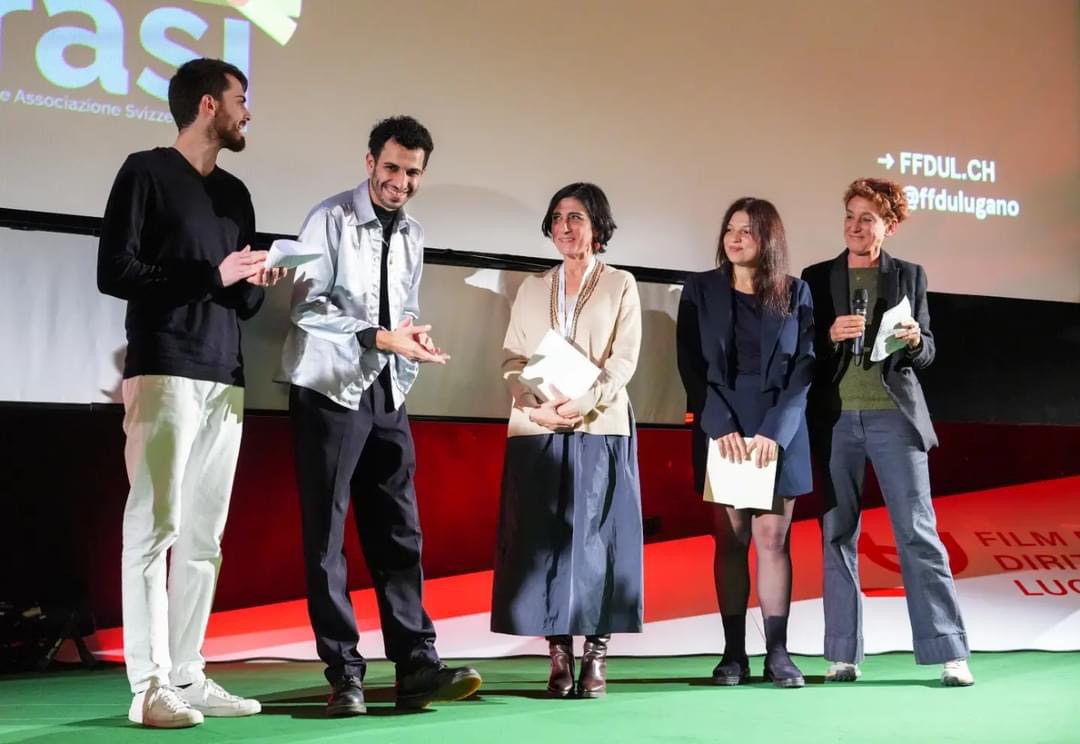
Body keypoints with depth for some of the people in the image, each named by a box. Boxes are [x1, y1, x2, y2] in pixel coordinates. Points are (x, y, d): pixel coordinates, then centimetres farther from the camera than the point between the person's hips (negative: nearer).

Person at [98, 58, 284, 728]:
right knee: (156, 526, -9)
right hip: (164, 373, -6)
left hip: (226, 379, 7)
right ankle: (149, 685, -7)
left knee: (204, 536, 4)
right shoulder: (146, 172, 2)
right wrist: (212, 275, -11)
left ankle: (186, 676, 8)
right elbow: (114, 273, -7)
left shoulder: (235, 192, 21)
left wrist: (257, 284, 0)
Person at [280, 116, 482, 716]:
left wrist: (418, 338, -4)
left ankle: (417, 665, 6)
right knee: (327, 535, 0)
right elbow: (308, 308, -13)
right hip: (332, 390, -6)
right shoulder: (331, 219, -7)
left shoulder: (413, 235, 13)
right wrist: (380, 338, -21)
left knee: (399, 532, 3)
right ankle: (345, 674, 6)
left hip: (389, 394, 6)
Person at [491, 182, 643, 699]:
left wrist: (584, 404, -17)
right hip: (537, 429, 3)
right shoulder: (532, 289, 17)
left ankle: (596, 656, 2)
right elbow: (511, 357, 8)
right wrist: (536, 406, -11)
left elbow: (624, 359, -2)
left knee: (595, 537, -3)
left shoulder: (620, 285, 9)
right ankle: (559, 656, 4)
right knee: (543, 539, -1)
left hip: (600, 427, -2)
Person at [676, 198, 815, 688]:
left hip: (780, 432, 0)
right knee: (730, 542, 0)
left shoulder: (795, 293, 6)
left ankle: (777, 652, 3)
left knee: (773, 540, -2)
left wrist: (774, 432, -13)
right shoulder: (701, 290, 6)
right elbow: (691, 365, -1)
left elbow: (804, 370, 0)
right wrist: (721, 427, -14)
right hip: (722, 430, 0)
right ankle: (734, 653, 4)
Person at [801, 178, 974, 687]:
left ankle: (950, 652, -2)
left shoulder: (909, 276, 9)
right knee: (838, 534, 3)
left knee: (918, 531, -4)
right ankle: (844, 654, 8)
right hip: (835, 418, 1)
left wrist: (915, 340, -12)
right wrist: (831, 334, -13)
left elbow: (927, 353, 9)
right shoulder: (818, 277, 9)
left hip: (894, 415, -1)